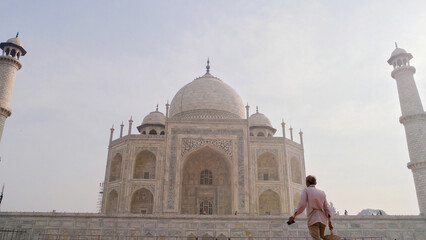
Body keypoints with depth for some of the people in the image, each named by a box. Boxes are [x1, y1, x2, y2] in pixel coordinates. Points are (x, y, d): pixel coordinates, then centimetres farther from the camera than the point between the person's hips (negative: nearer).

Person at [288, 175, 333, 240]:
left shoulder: (305, 190, 4)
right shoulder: (322, 193, 17)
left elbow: (302, 205, -10)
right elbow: (327, 208, 9)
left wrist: (293, 215, -7)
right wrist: (330, 222, 9)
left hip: (313, 220, -5)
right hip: (323, 220, 5)